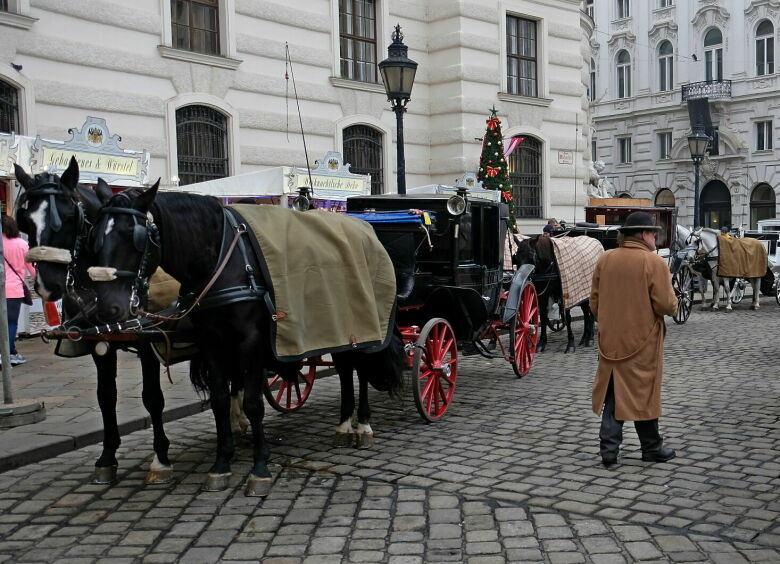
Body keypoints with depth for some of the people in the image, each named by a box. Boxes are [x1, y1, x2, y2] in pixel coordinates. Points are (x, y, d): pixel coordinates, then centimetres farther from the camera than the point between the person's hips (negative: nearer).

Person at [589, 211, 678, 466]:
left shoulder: (605, 259, 2)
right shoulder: (654, 262, -13)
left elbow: (594, 301, 8)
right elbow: (666, 305, -15)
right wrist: (672, 303, 8)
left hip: (610, 340, 4)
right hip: (642, 341, -4)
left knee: (613, 394, 12)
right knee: (643, 393, 8)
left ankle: (609, 448, 10)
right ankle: (652, 449, 21)